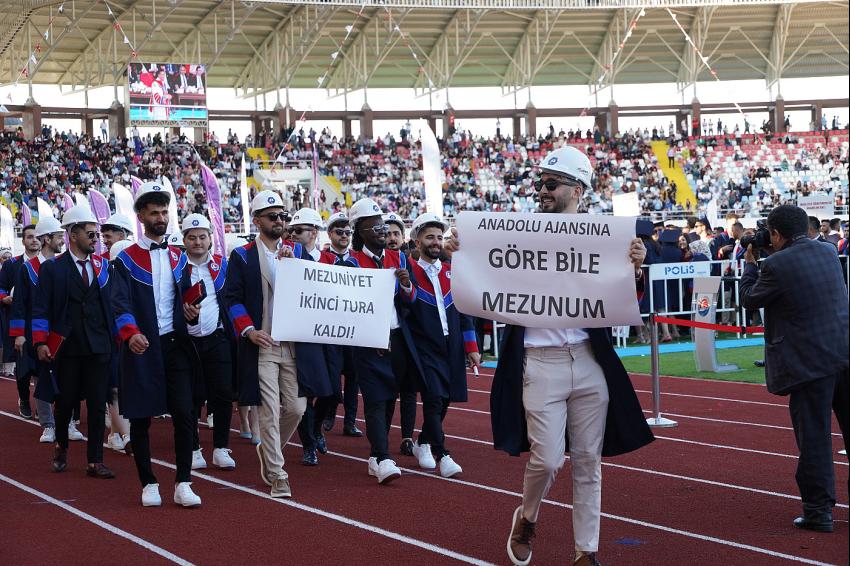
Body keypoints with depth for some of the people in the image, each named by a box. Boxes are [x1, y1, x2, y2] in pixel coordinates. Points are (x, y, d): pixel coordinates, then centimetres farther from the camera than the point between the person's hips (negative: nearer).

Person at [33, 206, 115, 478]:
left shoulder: (103, 265, 8)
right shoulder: (52, 268, -2)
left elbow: (111, 303, 10)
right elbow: (41, 309, -4)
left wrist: (114, 340, 6)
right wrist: (40, 343, -12)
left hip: (99, 347, 2)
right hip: (67, 347, -2)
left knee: (98, 405, 0)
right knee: (65, 401, 9)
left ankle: (95, 462, 4)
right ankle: (61, 446, 35)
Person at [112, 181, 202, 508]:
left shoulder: (179, 257, 12)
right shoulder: (127, 260, -1)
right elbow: (120, 304, -13)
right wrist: (130, 333, -30)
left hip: (175, 346, 3)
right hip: (141, 347, -2)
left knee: (184, 413, -6)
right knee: (140, 417, 3)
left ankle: (183, 484, -1)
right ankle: (148, 484, 14)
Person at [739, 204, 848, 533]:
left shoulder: (777, 264, -13)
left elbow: (749, 299, 2)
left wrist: (750, 265, 16)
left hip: (811, 363, -6)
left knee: (814, 438, 1)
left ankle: (818, 510, 5)